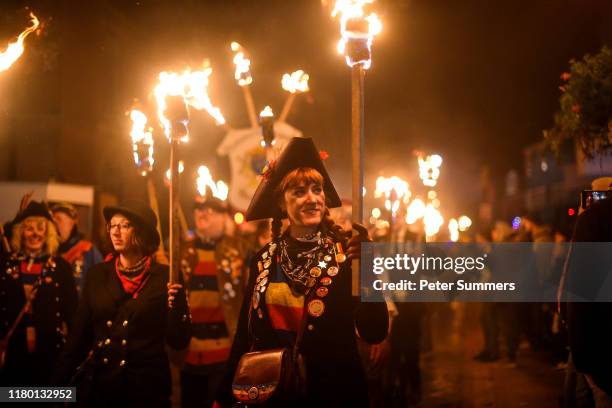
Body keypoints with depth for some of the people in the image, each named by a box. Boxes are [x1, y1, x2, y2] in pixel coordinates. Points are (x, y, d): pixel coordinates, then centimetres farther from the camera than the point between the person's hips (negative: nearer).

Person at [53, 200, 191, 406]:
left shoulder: (164, 276, -5)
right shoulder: (98, 274, 5)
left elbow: (178, 341, -6)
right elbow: (80, 334, 7)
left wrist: (176, 306, -23)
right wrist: (59, 383, 3)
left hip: (147, 387, -3)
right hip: (97, 383, 3)